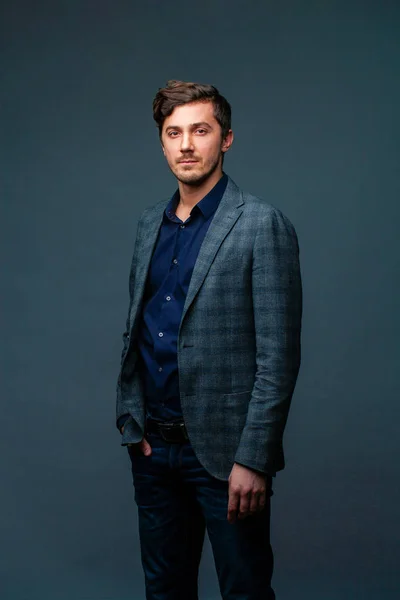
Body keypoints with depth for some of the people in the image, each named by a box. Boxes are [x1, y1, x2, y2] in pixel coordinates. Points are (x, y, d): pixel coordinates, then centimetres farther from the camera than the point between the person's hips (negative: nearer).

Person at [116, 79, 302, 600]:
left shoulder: (263, 225, -11)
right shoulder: (149, 224, 10)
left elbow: (279, 356, -14)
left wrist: (253, 460, -17)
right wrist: (130, 417, 6)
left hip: (224, 453, -6)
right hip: (153, 448, 6)